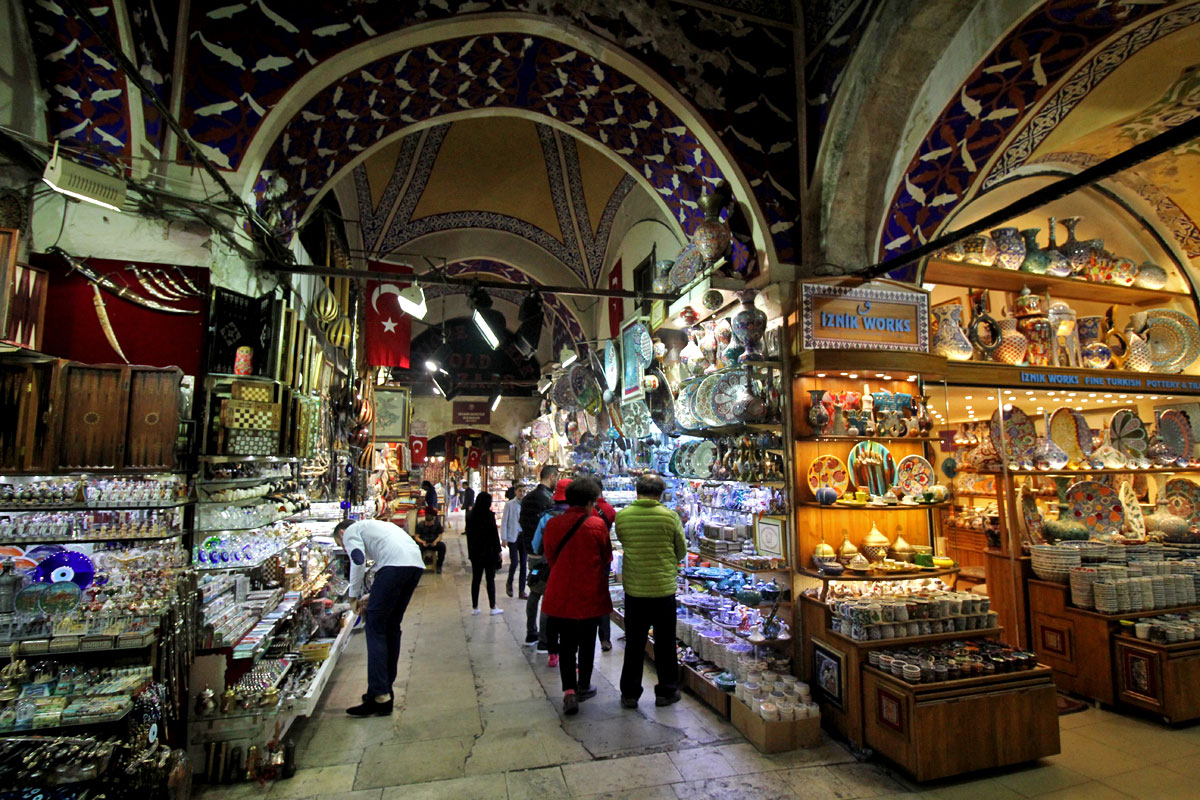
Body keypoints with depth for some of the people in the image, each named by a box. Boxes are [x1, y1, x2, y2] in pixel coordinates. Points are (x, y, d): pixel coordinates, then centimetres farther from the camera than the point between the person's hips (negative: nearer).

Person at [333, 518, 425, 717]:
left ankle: (380, 697, 0)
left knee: (375, 628, 1)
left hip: (395, 564, -8)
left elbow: (358, 561, -4)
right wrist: (372, 597, 30)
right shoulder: (372, 526, 39)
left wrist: (354, 596, 7)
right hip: (416, 564, 8)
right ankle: (386, 688, 26)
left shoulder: (350, 531, 17)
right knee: (392, 627, 18)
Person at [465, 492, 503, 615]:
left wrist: (470, 552, 16)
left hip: (475, 552, 5)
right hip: (489, 552, -5)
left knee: (476, 579, 12)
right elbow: (494, 534, -13)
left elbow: (469, 534, 9)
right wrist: (498, 550, -4)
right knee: (490, 579, 4)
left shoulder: (470, 515, 2)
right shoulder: (489, 515, -15)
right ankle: (493, 607, 9)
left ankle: (475, 607, 17)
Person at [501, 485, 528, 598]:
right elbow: (504, 522, -2)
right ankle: (509, 583, 21)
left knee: (523, 564, 5)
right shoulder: (509, 504, -2)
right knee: (514, 562, -7)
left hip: (524, 537, 3)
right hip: (513, 537, -3)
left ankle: (522, 591, 13)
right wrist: (504, 538, -6)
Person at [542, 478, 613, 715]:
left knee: (566, 644, 14)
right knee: (587, 642, 17)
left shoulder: (552, 524, -6)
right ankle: (583, 686, 31)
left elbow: (550, 557, 6)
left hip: (560, 595, 2)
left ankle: (569, 691, 5)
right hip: (590, 595, -2)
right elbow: (607, 557, -4)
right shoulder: (597, 525, -16)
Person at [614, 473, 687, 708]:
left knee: (634, 644, 14)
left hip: (634, 589, 1)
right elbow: (681, 551, 1)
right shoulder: (670, 516, -12)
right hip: (664, 589, -1)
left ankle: (629, 693, 24)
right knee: (665, 644, 15)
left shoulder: (621, 517, -9)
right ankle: (666, 692, 27)